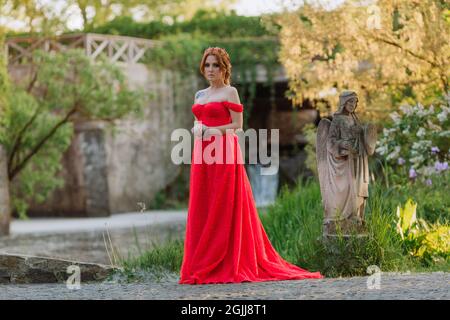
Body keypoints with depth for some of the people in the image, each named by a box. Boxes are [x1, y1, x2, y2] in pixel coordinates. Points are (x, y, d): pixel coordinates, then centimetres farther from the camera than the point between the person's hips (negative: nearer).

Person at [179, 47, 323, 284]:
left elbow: (237, 126, -4)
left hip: (223, 153, -6)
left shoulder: (230, 92, 0)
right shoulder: (200, 95, 19)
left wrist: (213, 130, -15)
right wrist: (197, 129, -1)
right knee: (201, 211, 2)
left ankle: (227, 267, -7)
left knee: (223, 210, -8)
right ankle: (201, 267, 3)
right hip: (202, 154, 6)